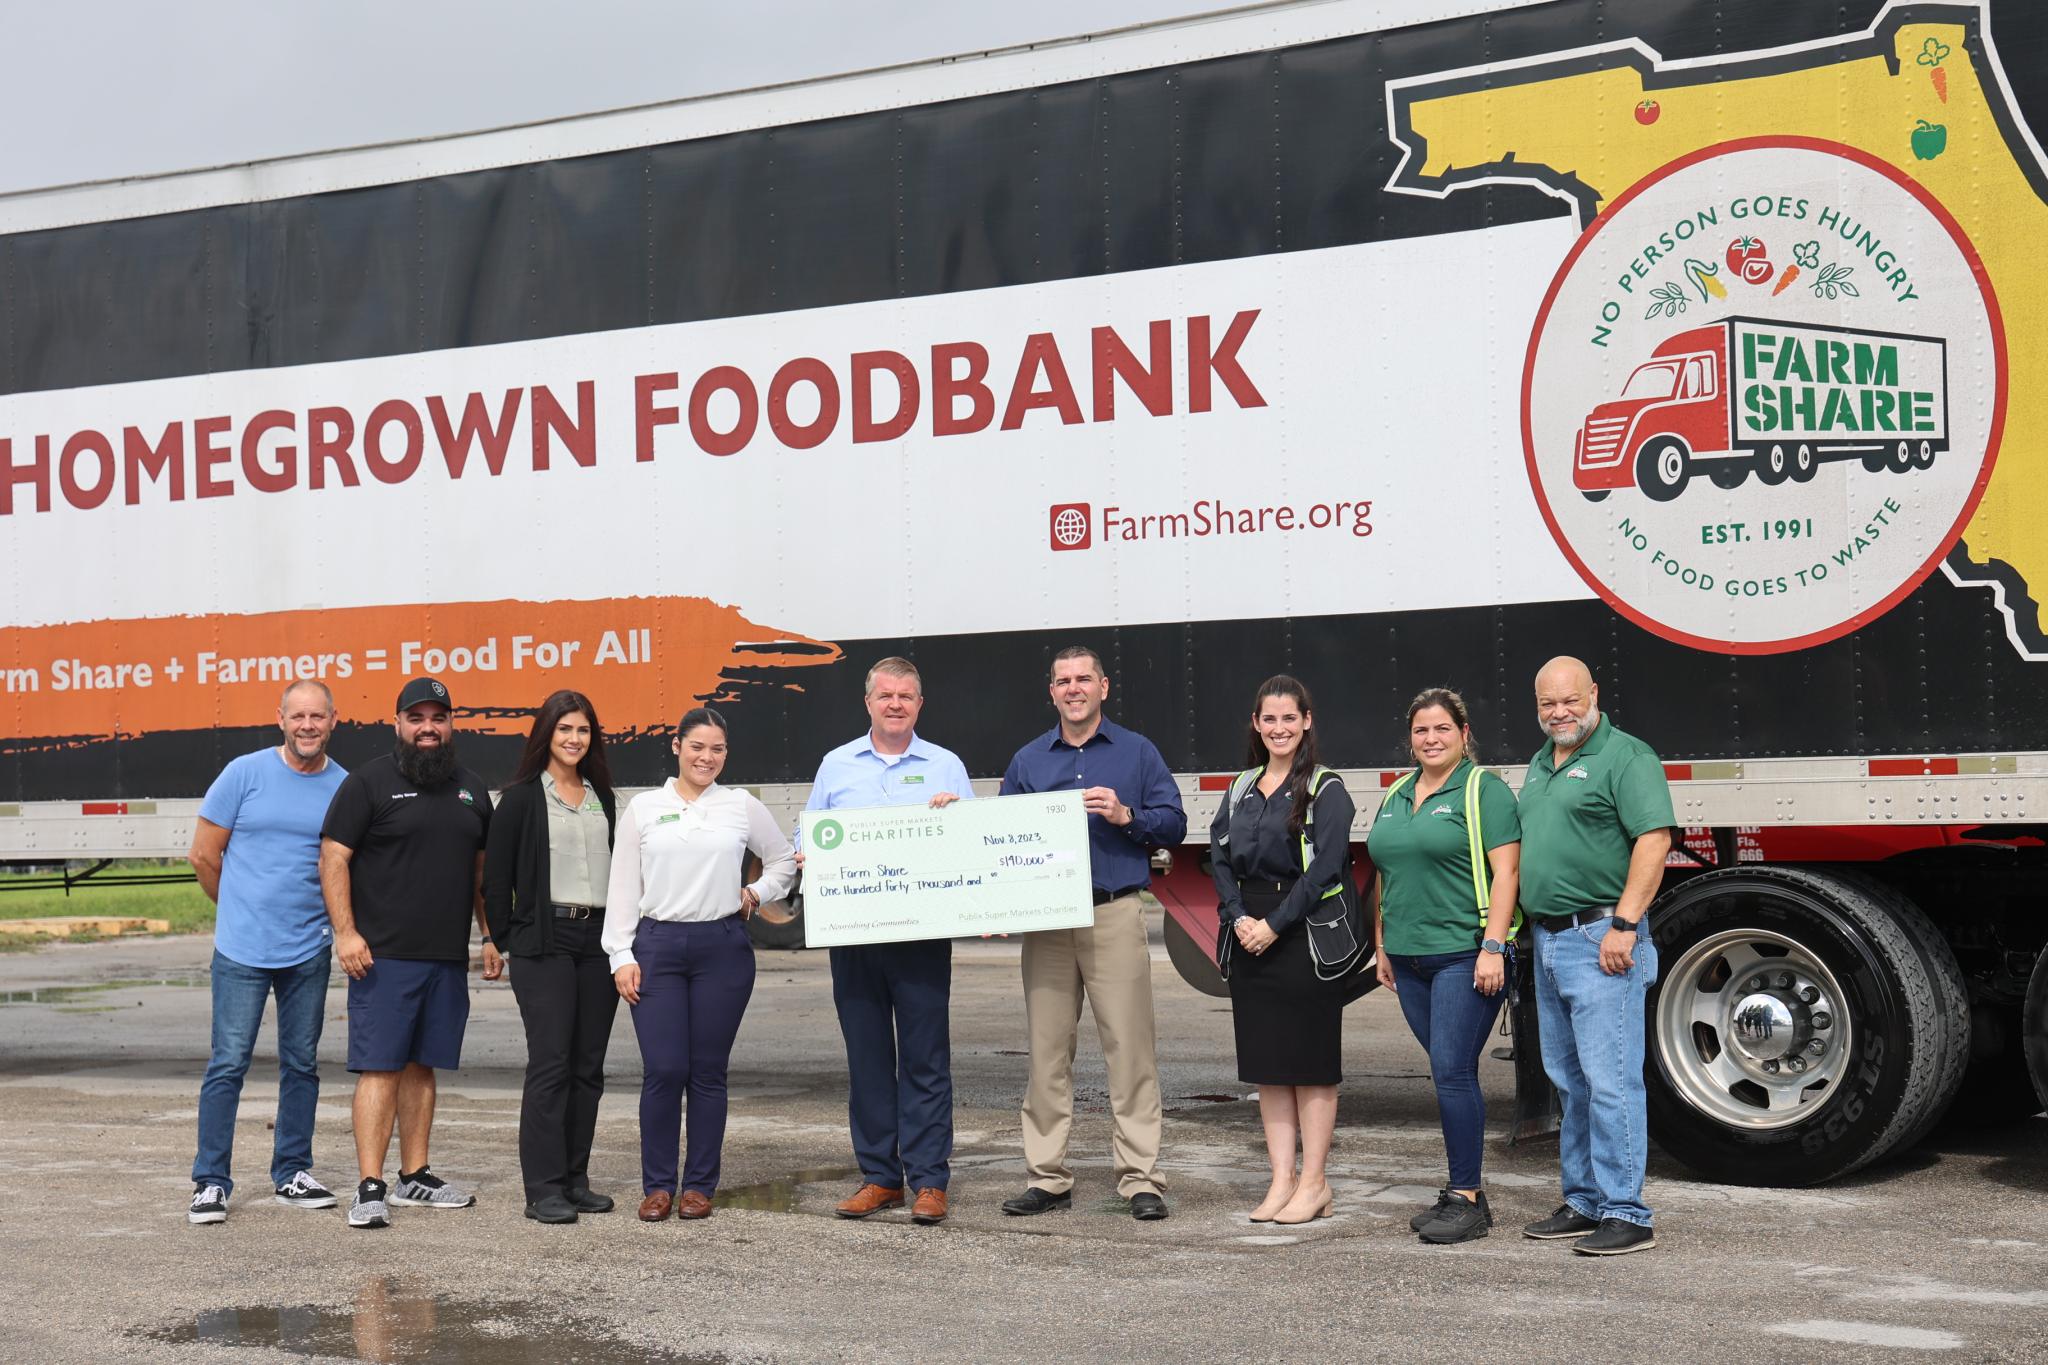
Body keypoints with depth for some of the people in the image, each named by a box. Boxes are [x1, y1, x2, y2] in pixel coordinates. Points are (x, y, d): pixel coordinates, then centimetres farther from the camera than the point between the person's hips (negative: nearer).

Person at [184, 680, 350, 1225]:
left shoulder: (345, 787, 3)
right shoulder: (245, 773, -3)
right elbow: (204, 856, 3)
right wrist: (245, 912, 11)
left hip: (310, 951, 3)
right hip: (242, 950, -3)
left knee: (301, 1064, 10)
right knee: (228, 1064, -3)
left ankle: (292, 1174, 20)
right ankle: (210, 1182, 4)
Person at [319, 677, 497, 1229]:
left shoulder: (472, 790, 15)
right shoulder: (369, 783, -2)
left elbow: (482, 868, 21)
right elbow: (333, 859, -6)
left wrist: (491, 936, 16)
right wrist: (345, 931, -14)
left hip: (448, 957, 5)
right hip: (383, 956, -5)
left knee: (422, 1067, 11)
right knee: (379, 1068, -7)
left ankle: (414, 1177, 19)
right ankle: (370, 1188, -8)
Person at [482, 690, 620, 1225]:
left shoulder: (604, 798, 15)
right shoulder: (522, 796, 0)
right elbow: (496, 875, -1)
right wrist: (502, 941, -4)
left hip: (598, 939, 5)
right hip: (544, 940, -5)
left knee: (588, 1066, 6)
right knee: (550, 1063, -9)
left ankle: (575, 1180, 13)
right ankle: (543, 1188, -6)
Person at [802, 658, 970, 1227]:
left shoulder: (946, 768, 9)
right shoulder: (836, 766, 13)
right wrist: (805, 859, -9)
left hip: (923, 934, -2)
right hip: (853, 935, 2)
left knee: (925, 1058, -3)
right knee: (867, 1058, 6)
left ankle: (929, 1180, 2)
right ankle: (879, 1176, 15)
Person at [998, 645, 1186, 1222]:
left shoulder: (1137, 753, 8)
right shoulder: (1027, 761, 15)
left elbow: (1174, 823, 4)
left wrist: (1125, 815, -13)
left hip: (1115, 915, -3)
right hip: (1045, 922, 3)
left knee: (1129, 1048, -5)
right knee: (1046, 1050, 4)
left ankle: (1140, 1177, 0)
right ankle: (1047, 1176, 12)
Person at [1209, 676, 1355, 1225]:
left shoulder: (1325, 790, -4)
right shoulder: (1240, 789, 14)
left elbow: (1325, 867, -12)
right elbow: (1221, 859, 9)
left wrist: (1275, 924, -15)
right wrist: (1239, 918, -7)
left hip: (1306, 935, -6)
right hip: (1251, 937, 6)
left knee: (1310, 1060, -1)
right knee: (1265, 1061, 7)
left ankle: (1314, 1182, 5)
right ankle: (1282, 1180, 13)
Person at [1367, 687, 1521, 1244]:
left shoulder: (1483, 790, -4)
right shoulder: (1396, 797, 17)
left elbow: (1505, 872, -11)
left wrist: (1492, 948, -18)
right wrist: (1383, 948, 19)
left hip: (1465, 955, -7)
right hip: (1411, 960, 7)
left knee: (1453, 1071, -10)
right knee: (1448, 1072, 10)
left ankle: (1467, 1201, -4)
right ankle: (1462, 1192, 15)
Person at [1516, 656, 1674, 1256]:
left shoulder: (1625, 756, -9)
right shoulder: (1540, 764, 18)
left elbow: (1654, 839, -18)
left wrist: (1624, 925, -23)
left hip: (1599, 941, -9)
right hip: (1548, 939, 9)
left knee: (1610, 1080, -9)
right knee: (1569, 1082, 14)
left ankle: (1626, 1214, -5)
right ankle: (1583, 1203, 22)